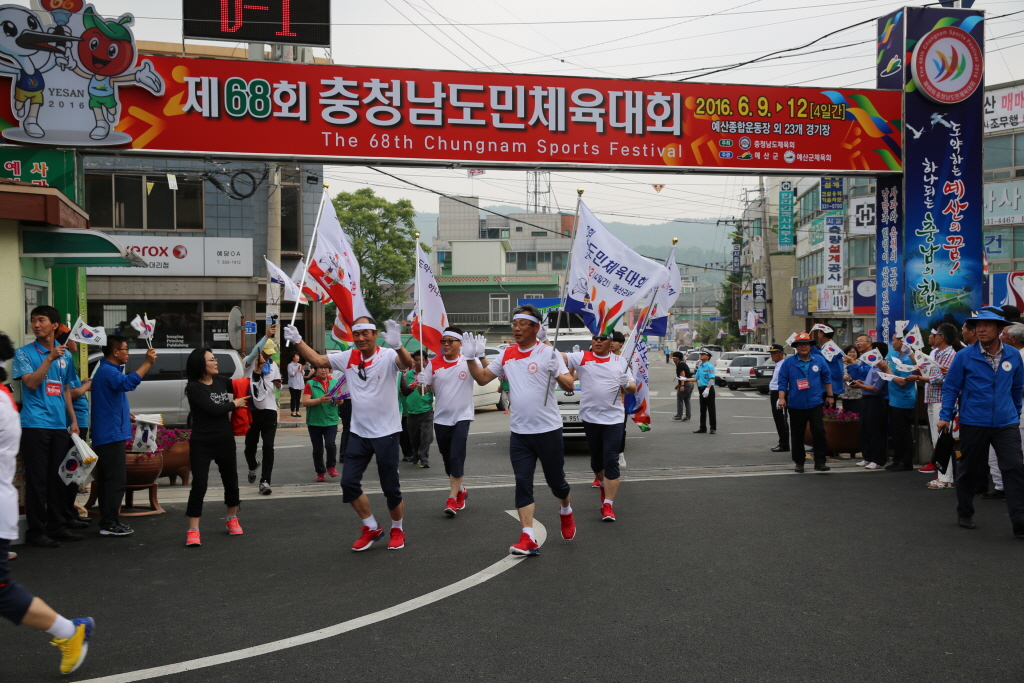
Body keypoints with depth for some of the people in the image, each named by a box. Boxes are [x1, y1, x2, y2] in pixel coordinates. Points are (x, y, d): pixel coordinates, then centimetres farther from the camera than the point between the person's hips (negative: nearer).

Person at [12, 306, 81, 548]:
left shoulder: (65, 355, 13)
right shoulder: (24, 353, 0)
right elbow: (32, 383, -12)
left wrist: (73, 420, 13)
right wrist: (50, 358, -17)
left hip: (60, 425, 5)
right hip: (35, 425, -4)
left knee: (59, 478, 9)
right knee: (37, 479, -3)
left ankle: (57, 526, 18)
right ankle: (35, 531, 4)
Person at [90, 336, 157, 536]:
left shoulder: (107, 370, 19)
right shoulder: (107, 371, -16)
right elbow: (128, 383, -38)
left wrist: (124, 414, 42)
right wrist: (147, 363, -36)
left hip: (107, 435, 11)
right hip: (111, 435, -11)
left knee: (107, 480, 13)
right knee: (116, 480, -9)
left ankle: (108, 521, 19)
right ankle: (109, 524, -7)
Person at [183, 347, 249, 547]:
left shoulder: (221, 381, 3)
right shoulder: (194, 387, -13)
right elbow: (213, 409, -21)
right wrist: (235, 404, -8)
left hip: (226, 441, 5)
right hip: (201, 444, -5)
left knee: (231, 480, 16)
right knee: (199, 485, -9)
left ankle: (232, 519, 36)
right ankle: (193, 530, -3)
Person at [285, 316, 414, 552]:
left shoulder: (387, 356, -14)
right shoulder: (348, 358, 3)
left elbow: (407, 363, -35)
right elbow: (318, 360, 12)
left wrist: (397, 346, -56)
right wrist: (298, 341, -1)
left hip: (386, 432, -5)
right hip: (358, 433, 5)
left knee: (390, 486, 3)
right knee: (349, 482, 3)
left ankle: (397, 530, 25)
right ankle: (371, 528, 20)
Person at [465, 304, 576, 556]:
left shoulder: (548, 353, -8)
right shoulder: (507, 354, 7)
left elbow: (569, 386, -13)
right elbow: (482, 378, 13)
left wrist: (558, 372, -33)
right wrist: (471, 358, -3)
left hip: (548, 430, -4)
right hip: (519, 432, 4)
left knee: (555, 480, 10)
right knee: (522, 484, -3)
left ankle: (566, 511, 42)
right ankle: (528, 539, -2)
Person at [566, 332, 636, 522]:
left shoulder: (620, 362, 6)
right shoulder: (581, 357, 1)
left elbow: (632, 388, 9)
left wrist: (627, 385, -13)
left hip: (613, 419, -1)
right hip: (589, 418, 1)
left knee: (611, 461, -7)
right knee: (596, 459, 16)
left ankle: (608, 505, -6)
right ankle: (603, 485, 45)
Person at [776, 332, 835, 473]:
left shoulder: (819, 360, 5)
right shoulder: (789, 362, 0)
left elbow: (827, 378, 13)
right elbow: (782, 381, 0)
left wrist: (830, 396, 14)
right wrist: (782, 398, -8)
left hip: (815, 404, 0)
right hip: (796, 405, 0)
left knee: (819, 432, -7)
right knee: (797, 435, 7)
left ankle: (819, 462, 1)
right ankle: (799, 462, 20)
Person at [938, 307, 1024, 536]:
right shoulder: (964, 356, -6)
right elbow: (951, 387, -2)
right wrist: (945, 416, -7)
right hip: (973, 423, -1)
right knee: (968, 470, 11)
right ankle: (965, 514, 29)